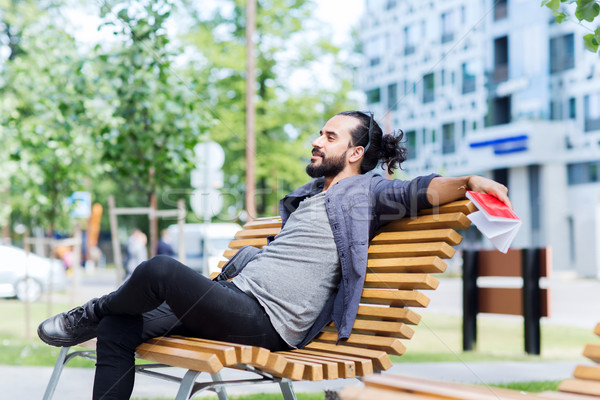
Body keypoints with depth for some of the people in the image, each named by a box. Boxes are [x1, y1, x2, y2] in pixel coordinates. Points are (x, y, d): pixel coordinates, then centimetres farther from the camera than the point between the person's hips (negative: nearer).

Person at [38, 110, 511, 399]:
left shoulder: (364, 192, 0)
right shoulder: (307, 196, 26)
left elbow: (420, 191, -18)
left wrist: (469, 181, -35)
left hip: (267, 320, -9)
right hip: (237, 294, 10)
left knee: (161, 270, -28)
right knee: (118, 327, 1)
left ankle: (91, 313, 3)